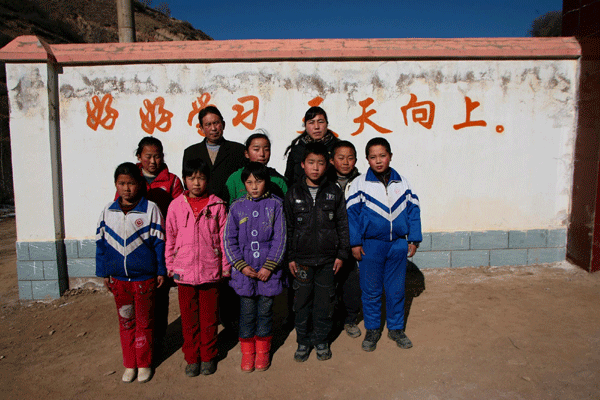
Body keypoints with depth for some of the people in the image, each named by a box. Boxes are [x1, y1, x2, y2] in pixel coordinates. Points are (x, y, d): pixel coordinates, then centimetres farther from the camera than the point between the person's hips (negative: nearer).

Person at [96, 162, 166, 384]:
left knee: (144, 322, 11)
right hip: (118, 278, 3)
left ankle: (144, 364, 28)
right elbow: (101, 242, 8)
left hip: (144, 278, -3)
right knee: (125, 322, 15)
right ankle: (129, 364, 31)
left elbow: (159, 242, -5)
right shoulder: (108, 211, 1)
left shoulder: (150, 209, -9)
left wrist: (161, 271, -3)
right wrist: (104, 273, 9)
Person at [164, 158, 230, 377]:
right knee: (189, 318, 12)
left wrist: (226, 266, 2)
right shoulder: (176, 205, 0)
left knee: (209, 317, 11)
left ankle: (208, 356, 29)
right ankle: (192, 357, 29)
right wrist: (170, 265, 6)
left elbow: (224, 237, 1)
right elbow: (170, 238, 7)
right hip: (184, 270, 1)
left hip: (210, 270, -1)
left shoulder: (217, 205, -3)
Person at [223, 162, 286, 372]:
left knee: (265, 311, 11)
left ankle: (262, 351, 30)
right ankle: (247, 352, 28)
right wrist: (242, 266, -8)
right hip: (244, 271, 1)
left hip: (269, 271, -1)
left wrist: (269, 266, -10)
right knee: (247, 312, 9)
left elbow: (280, 238, -4)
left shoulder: (275, 204, -3)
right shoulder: (237, 207, 1)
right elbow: (229, 240, 2)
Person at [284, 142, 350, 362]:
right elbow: (288, 228, 3)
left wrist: (341, 254, 2)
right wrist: (290, 257, 1)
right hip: (302, 259, 0)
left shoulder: (334, 192, 0)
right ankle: (303, 341, 26)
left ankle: (321, 340, 28)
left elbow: (342, 225, 5)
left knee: (325, 301, 9)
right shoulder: (293, 193, 0)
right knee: (302, 301, 8)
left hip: (327, 258, 0)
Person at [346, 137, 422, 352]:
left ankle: (396, 328, 29)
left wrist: (414, 239, 6)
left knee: (396, 289, 11)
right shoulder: (359, 184, -3)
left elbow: (413, 210, 9)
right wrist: (355, 243, -6)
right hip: (371, 245, -2)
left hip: (398, 244, 2)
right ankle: (372, 330, 26)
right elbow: (352, 213, -3)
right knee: (371, 291, 8)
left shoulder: (402, 182, 5)